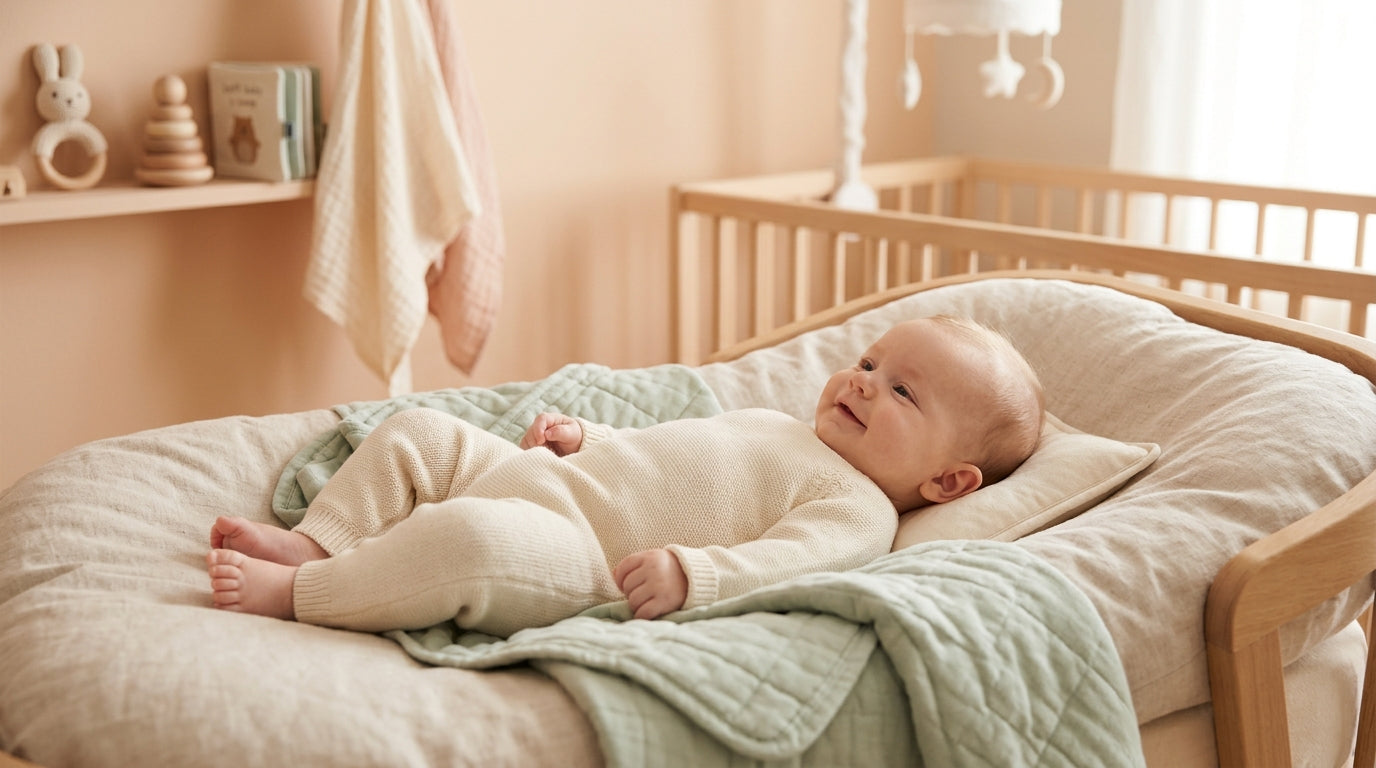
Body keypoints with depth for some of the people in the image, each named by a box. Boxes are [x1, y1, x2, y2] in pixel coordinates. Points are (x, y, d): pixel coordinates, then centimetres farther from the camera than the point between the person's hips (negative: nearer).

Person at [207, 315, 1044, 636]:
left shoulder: (859, 508, -5)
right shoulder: (774, 424, 24)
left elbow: (779, 564, -24)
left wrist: (689, 574, -39)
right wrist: (582, 436, 19)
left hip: (574, 558, -10)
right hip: (542, 478, 10)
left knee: (473, 539, -36)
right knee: (416, 432, 15)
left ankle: (297, 593, -20)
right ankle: (315, 544, 7)